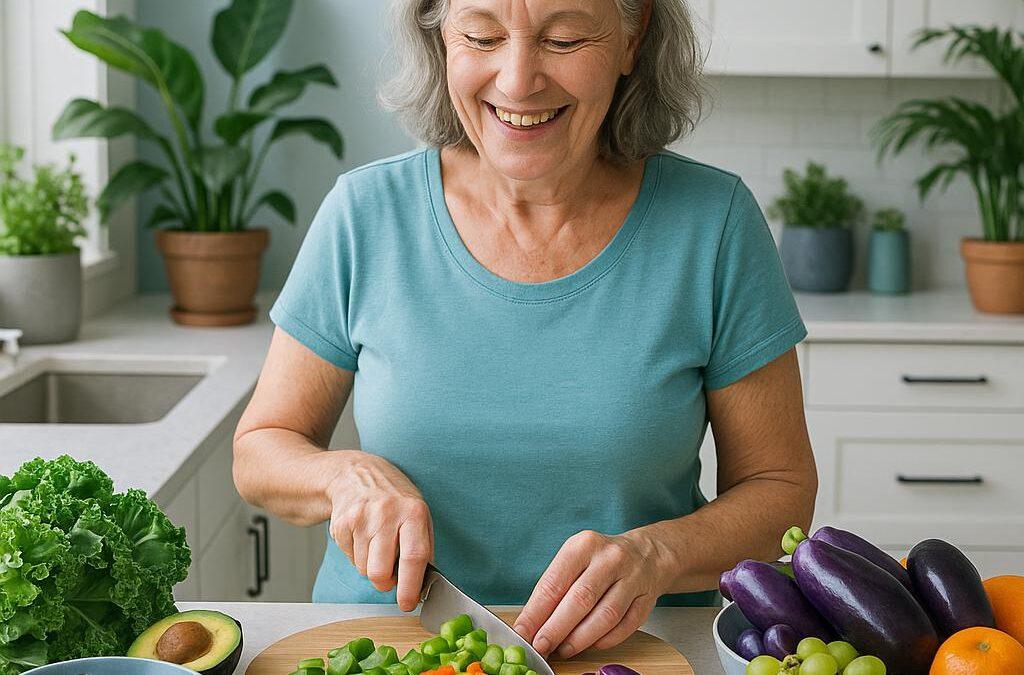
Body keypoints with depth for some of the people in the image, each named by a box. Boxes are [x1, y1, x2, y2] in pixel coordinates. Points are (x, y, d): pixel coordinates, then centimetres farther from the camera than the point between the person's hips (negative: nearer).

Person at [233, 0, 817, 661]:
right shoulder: (366, 214, -4)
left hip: (634, 649, 0)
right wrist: (346, 474, -16)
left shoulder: (713, 222, -7)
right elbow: (260, 451, 5)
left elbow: (782, 488, -2)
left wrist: (654, 555, -20)